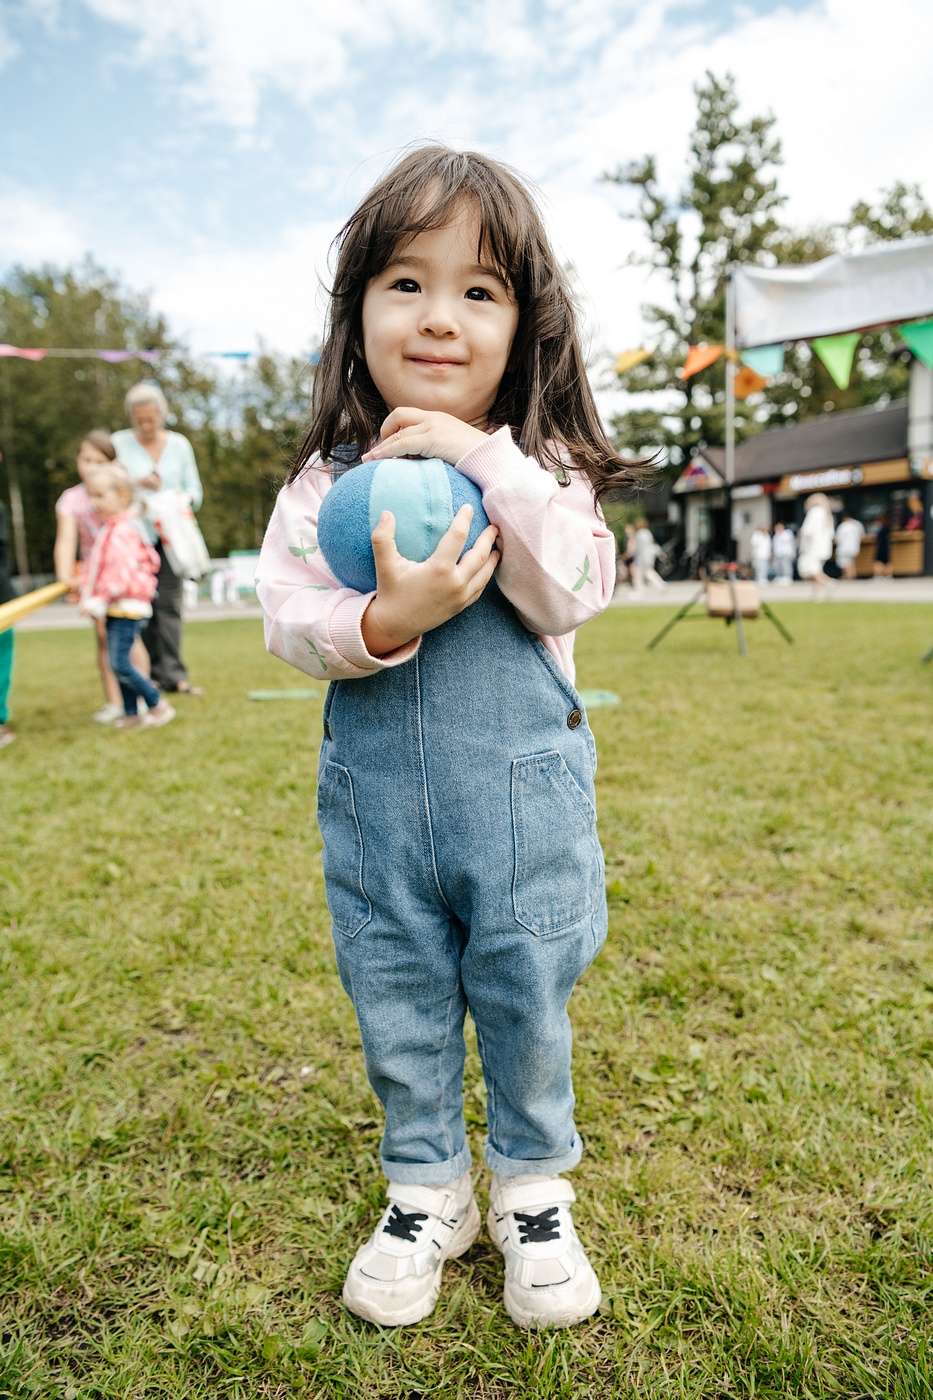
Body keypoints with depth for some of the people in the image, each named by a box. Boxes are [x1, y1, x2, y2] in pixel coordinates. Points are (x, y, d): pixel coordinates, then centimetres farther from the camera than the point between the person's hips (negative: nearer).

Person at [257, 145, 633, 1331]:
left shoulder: (538, 465, -3)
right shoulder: (327, 479, -1)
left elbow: (574, 593, -16)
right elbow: (288, 621, -5)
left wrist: (486, 459, -22)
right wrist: (384, 620, -24)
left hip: (520, 792, -1)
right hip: (374, 795, 2)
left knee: (526, 1001, 13)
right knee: (397, 1010, 16)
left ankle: (532, 1188, 39)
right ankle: (426, 1194, 40)